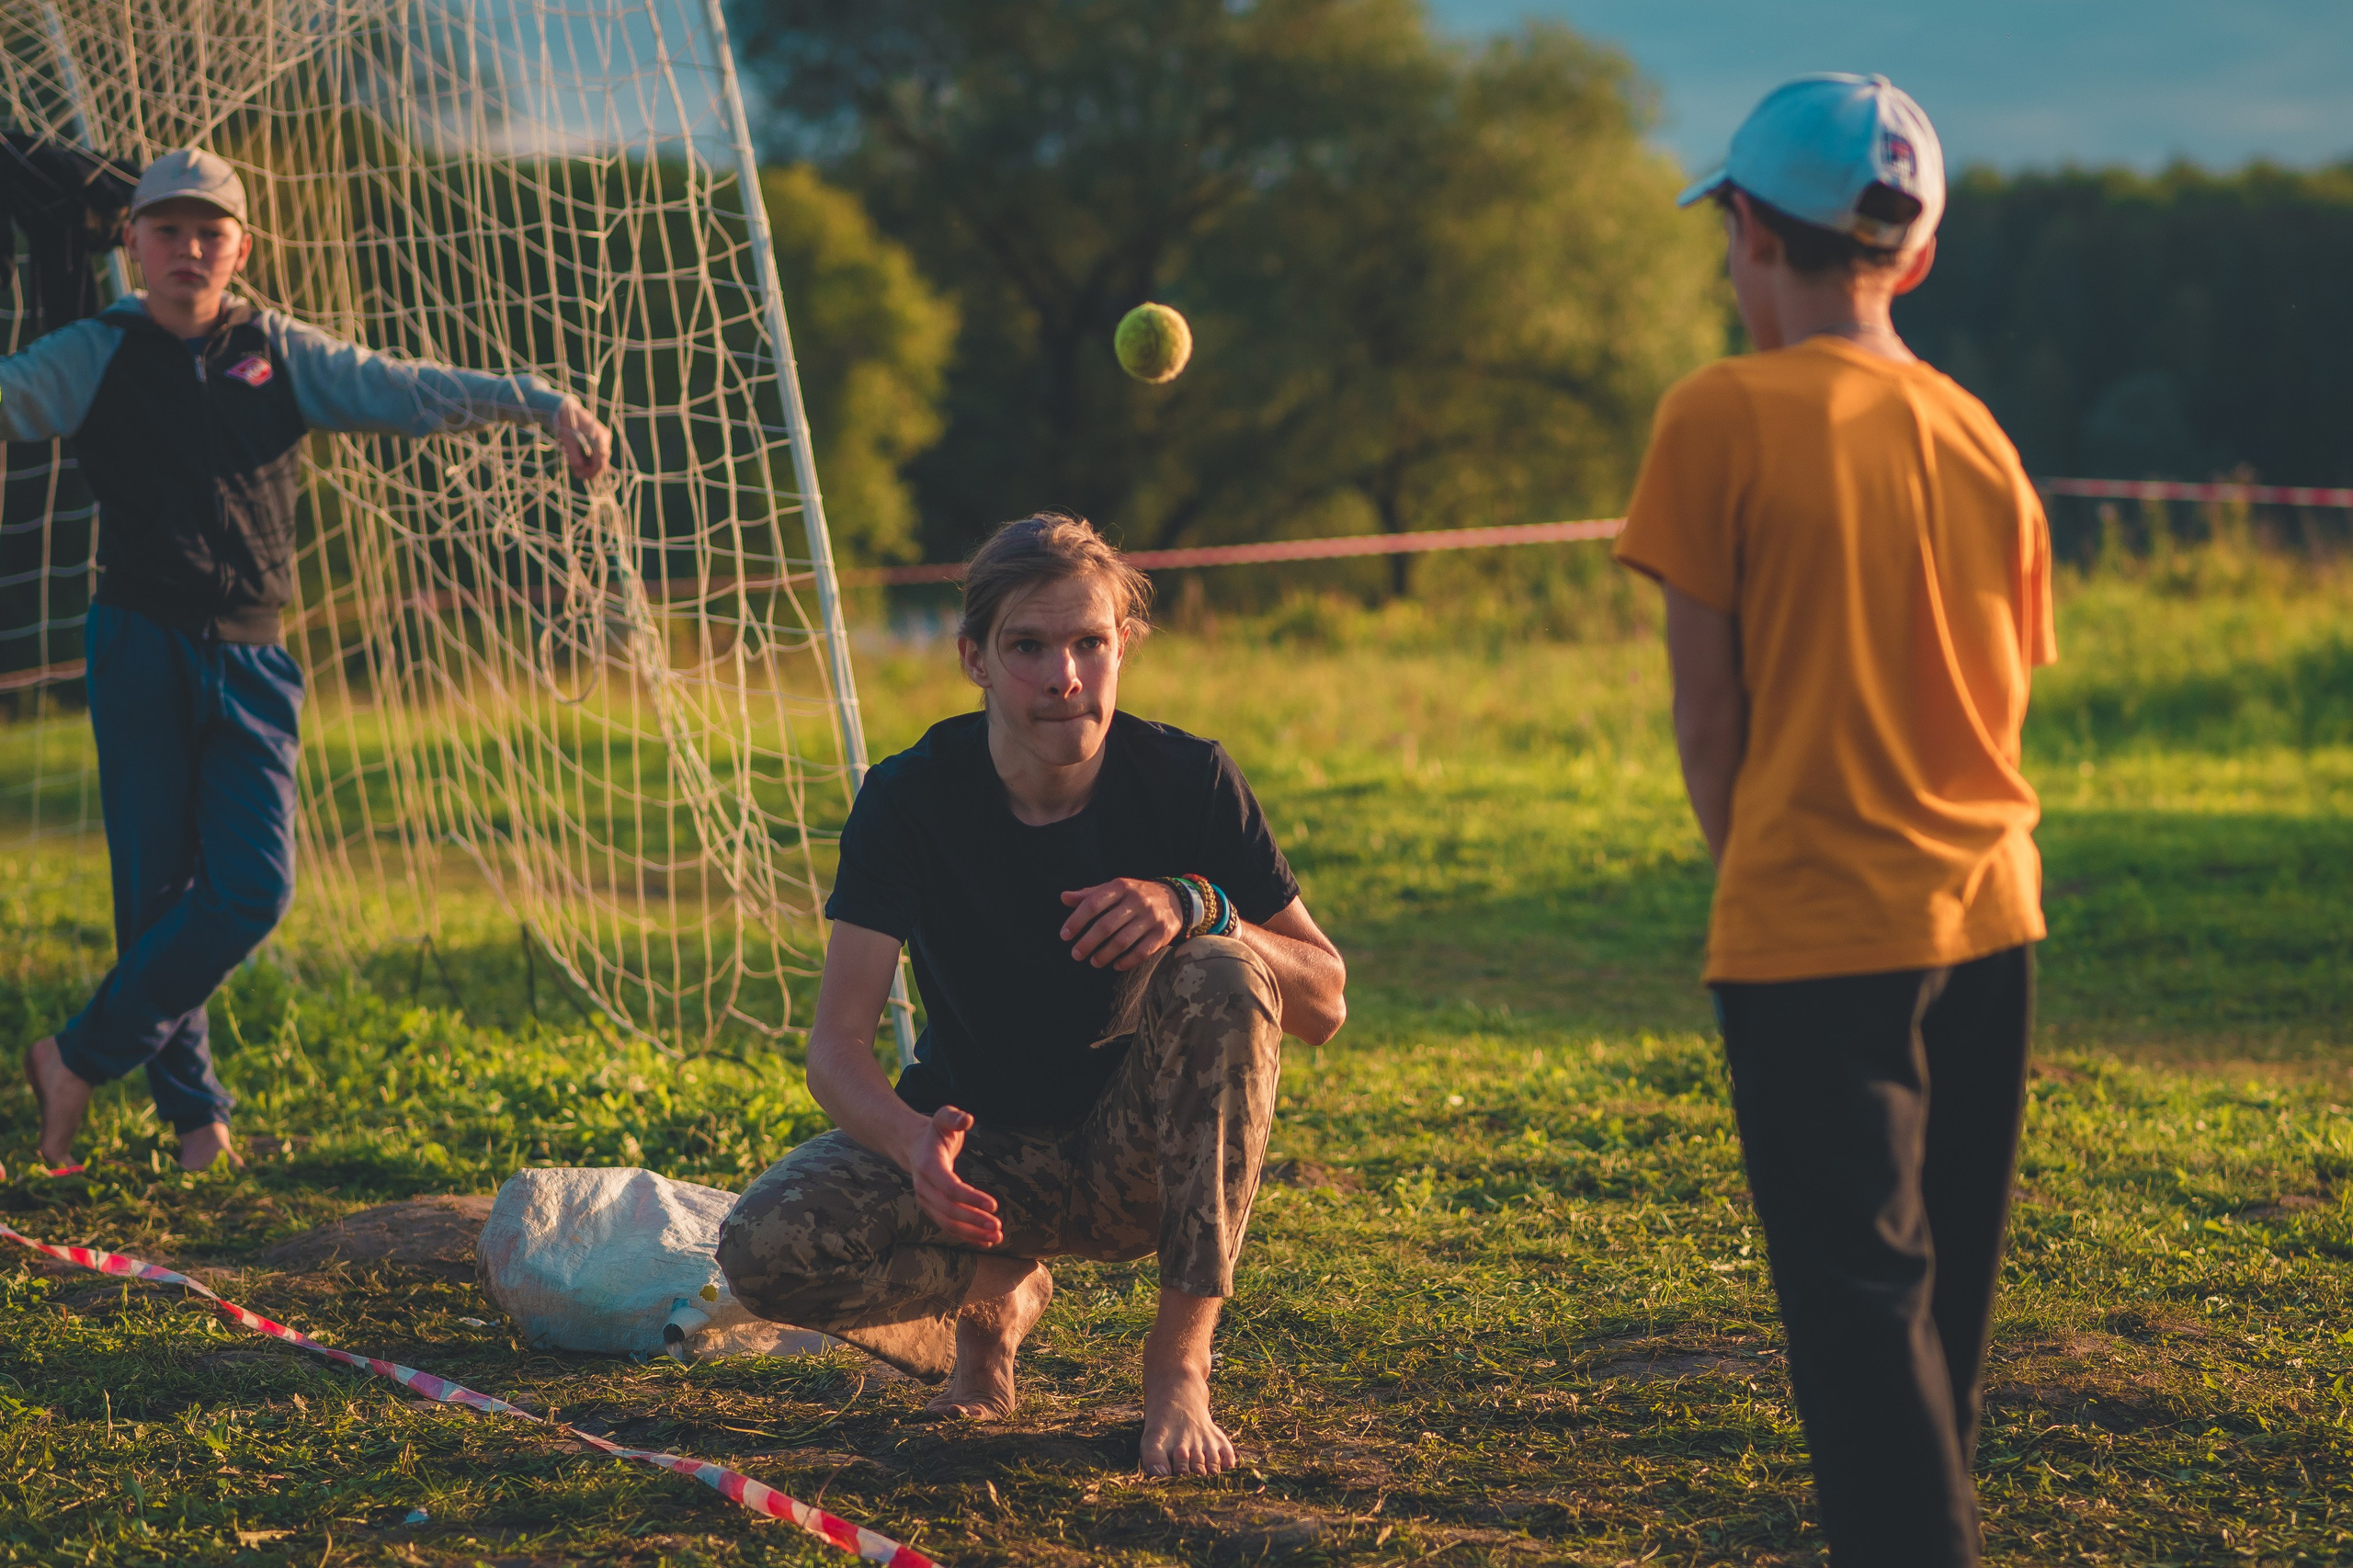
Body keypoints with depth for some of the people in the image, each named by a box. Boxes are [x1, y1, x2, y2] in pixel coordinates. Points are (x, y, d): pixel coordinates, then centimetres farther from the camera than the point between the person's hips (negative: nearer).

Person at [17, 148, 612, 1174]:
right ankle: (191, 1108, 11)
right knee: (157, 887, -2)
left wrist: (538, 401, -2)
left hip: (252, 664, 3)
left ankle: (83, 1057, 3)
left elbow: (405, 392, 8)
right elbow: (17, 394, -9)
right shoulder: (94, 359, 5)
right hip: (140, 653, -2)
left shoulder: (281, 356, 12)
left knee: (254, 886, -10)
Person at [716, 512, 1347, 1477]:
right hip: (981, 1152, 0)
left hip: (1137, 1158, 0)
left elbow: (1325, 1004, -8)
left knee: (1225, 978, -31)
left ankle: (1180, 1361, -22)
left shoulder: (1188, 781, -13)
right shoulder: (910, 799, -14)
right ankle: (995, 1291, 5)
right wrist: (914, 1142, -41)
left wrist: (1198, 908, -29)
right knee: (764, 1249, -28)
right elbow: (836, 1047, -18)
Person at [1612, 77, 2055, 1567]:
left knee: (1862, 1303, -4)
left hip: (1816, 932, -6)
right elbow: (2007, 690, 10)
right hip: (1988, 911, 6)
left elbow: (1706, 701, -5)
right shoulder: (1979, 435, 7)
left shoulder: (1725, 415, -9)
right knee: (1946, 1296, 15)